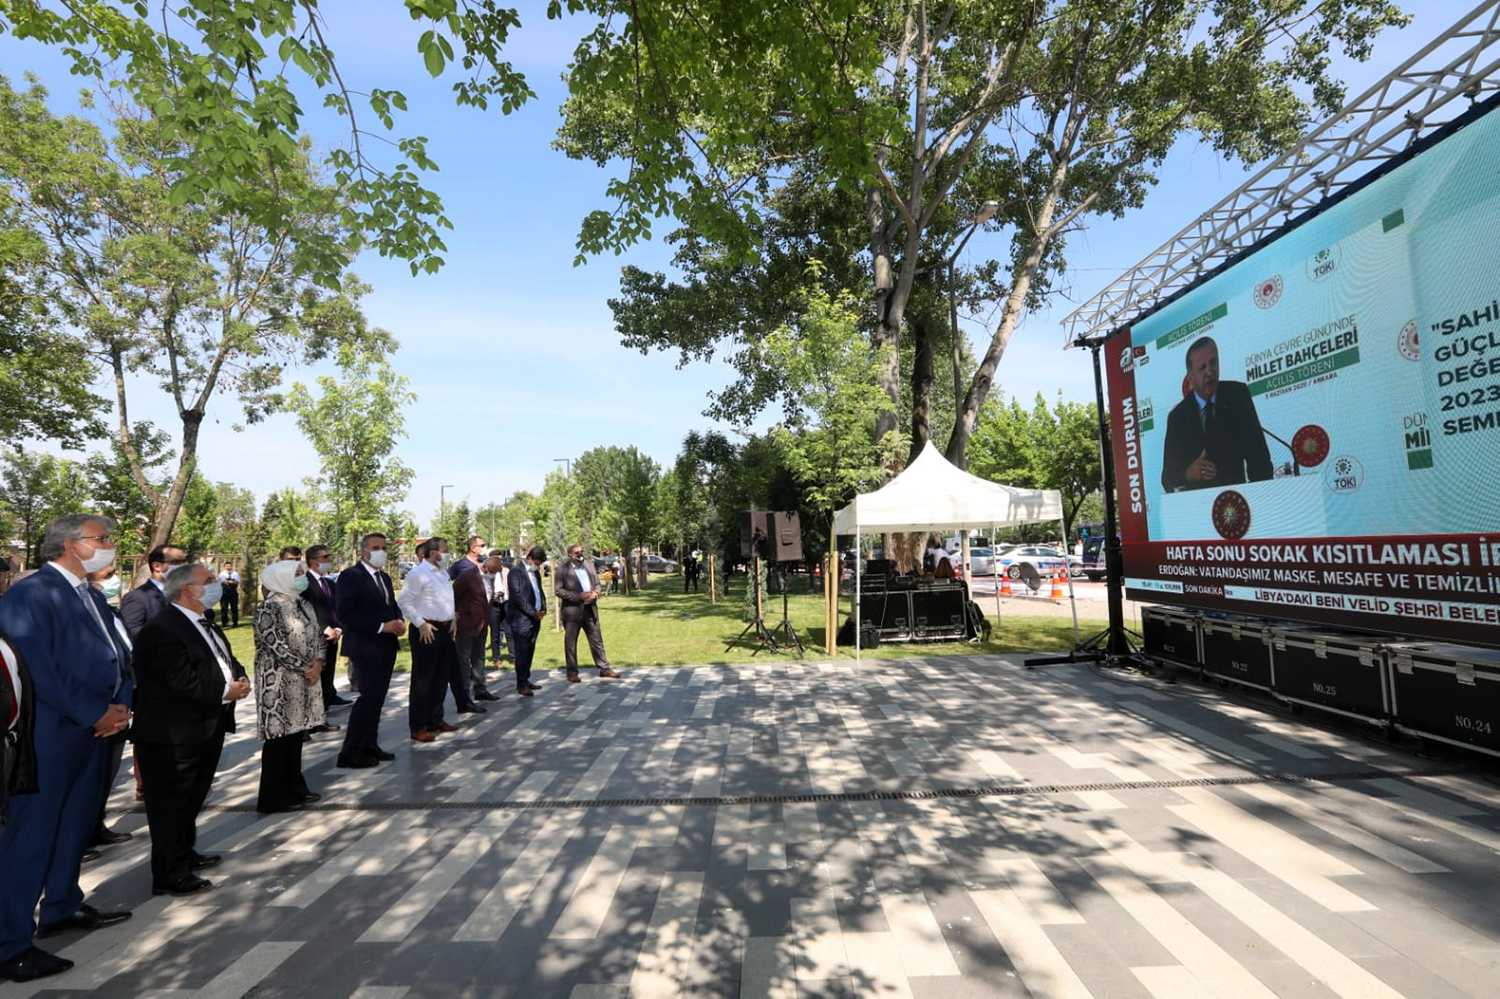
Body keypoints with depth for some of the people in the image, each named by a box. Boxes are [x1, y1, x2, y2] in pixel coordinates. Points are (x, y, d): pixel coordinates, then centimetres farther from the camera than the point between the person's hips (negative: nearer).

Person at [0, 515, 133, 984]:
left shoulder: (93, 597, 13)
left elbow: (117, 657, 13)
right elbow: (38, 669, -20)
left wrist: (121, 705, -3)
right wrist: (95, 715, -16)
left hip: (95, 728, 9)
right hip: (51, 732, -8)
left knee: (77, 823, 19)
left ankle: (63, 906, 34)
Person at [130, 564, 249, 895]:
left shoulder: (206, 625, 11)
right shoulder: (163, 630, -21)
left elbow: (226, 660, 19)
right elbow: (181, 680, -28)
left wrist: (239, 678, -1)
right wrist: (225, 692, -19)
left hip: (207, 729, 10)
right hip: (174, 736, -10)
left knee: (193, 799, 23)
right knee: (171, 803, 3)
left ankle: (186, 853, 39)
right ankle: (170, 875, 14)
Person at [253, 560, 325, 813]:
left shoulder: (303, 604, 9)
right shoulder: (268, 609, -14)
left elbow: (317, 635, 10)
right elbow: (277, 645, -18)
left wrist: (319, 662, -8)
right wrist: (305, 668, -15)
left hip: (304, 679, 7)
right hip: (278, 681, -7)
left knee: (296, 732, 15)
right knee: (278, 736, 2)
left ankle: (294, 786, 27)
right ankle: (274, 797, 13)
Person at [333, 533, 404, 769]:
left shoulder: (384, 578, 16)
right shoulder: (350, 576, -9)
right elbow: (344, 613, -18)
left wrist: (399, 622, 0)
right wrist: (381, 626, -21)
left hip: (386, 646, 8)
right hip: (365, 647, -8)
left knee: (378, 697, 11)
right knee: (369, 696, -10)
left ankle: (369, 745, 21)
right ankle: (349, 753, 0)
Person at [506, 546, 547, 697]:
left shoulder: (535, 572, 15)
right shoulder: (516, 571, -8)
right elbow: (517, 595, -15)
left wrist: (543, 609, 4)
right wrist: (533, 612, -14)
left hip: (535, 618, 7)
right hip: (521, 619, -7)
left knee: (529, 651, 10)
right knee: (522, 652, -3)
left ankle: (526, 680, 18)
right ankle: (521, 684, 4)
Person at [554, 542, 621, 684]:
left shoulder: (589, 565, 9)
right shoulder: (562, 569, -7)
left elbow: (597, 583, 15)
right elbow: (558, 590, -13)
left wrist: (596, 593, -8)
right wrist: (578, 596, -20)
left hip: (590, 609, 5)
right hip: (572, 610, -5)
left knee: (597, 640, 9)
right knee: (570, 642, 5)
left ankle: (604, 668, 17)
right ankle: (572, 672, 17)